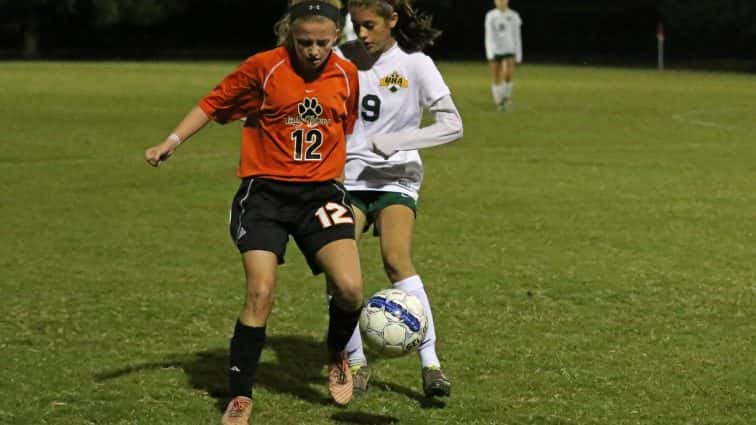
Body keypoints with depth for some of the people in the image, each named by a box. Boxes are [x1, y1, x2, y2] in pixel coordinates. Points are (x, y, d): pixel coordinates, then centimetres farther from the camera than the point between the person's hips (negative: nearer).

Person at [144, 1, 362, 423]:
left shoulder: (347, 75, 3)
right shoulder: (264, 67, -7)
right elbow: (214, 104, 1)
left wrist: (342, 183, 24)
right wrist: (172, 142, -8)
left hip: (320, 192, 2)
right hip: (265, 193, -2)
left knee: (350, 288, -14)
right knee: (260, 294, -13)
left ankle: (338, 356, 18)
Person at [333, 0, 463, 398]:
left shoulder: (415, 64, -6)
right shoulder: (340, 59, 2)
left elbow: (452, 126, -9)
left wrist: (396, 141, -19)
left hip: (395, 177, -2)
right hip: (346, 176, 2)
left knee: (397, 259, -24)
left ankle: (430, 362, -22)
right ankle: (356, 362, 0)